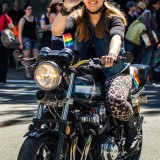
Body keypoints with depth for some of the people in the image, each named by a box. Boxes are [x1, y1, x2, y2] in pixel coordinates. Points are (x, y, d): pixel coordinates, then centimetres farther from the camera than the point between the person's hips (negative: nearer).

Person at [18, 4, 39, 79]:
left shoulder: (35, 19, 15)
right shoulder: (23, 19, -2)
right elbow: (20, 32, -7)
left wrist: (38, 41, 17)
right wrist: (21, 43, -14)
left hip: (34, 39, 6)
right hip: (26, 39, -6)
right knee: (27, 58, -9)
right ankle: (27, 73, -8)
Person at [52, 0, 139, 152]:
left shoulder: (114, 18, 1)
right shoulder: (77, 19, 9)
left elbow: (116, 36, -22)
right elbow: (56, 30, -10)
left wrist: (112, 54, -45)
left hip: (114, 73, -4)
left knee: (116, 101, -35)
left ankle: (131, 128, -1)